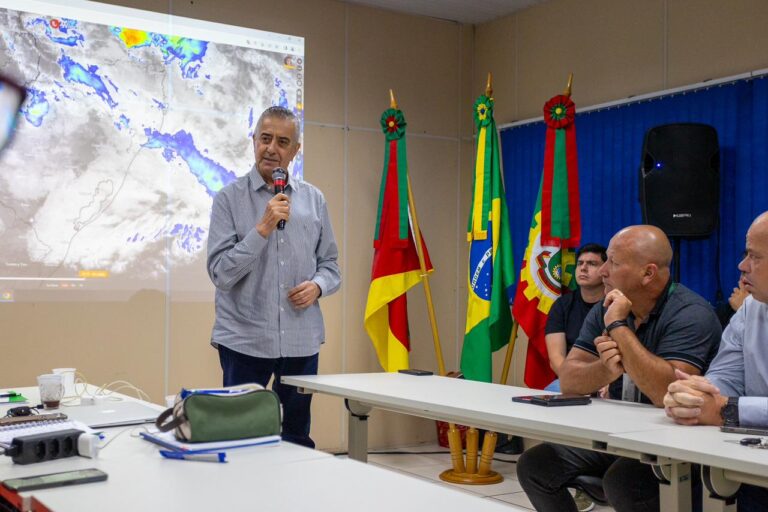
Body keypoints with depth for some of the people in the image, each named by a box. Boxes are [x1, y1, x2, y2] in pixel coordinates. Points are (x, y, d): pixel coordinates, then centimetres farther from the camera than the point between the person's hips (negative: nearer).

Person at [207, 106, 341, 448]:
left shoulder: (313, 199, 8)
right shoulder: (230, 198, -2)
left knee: (298, 439, 14)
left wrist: (318, 285, -8)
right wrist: (263, 229, -19)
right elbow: (221, 271, -10)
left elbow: (329, 263, 14)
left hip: (301, 341, 3)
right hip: (245, 340, -3)